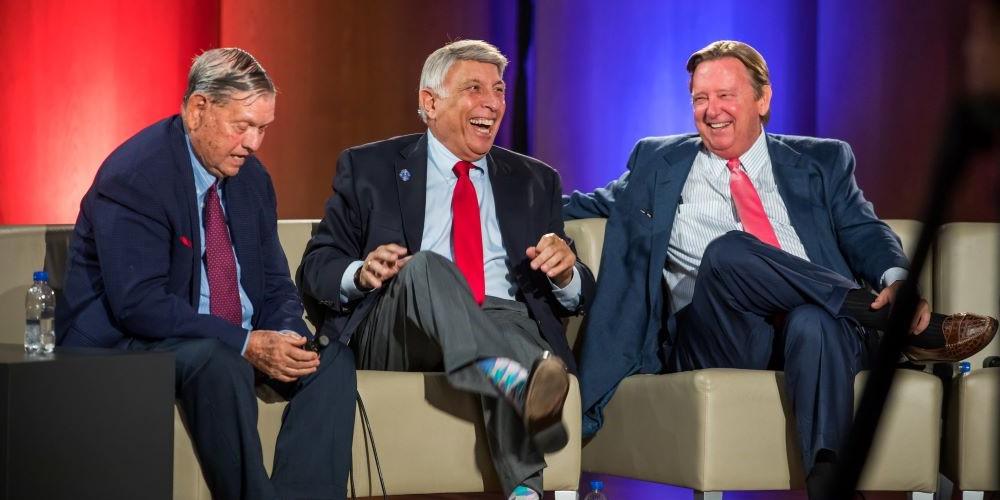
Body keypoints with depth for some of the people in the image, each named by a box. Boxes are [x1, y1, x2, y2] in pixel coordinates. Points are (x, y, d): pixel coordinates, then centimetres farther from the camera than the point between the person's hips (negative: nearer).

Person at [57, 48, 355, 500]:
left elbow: (274, 283, 12)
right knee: (219, 363, -36)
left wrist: (285, 334, -12)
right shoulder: (133, 176, -18)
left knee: (331, 359, -13)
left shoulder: (250, 176, 8)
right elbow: (139, 304, -25)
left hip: (234, 344, 8)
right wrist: (246, 344, -27)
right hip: (128, 341, -8)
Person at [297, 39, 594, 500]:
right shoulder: (367, 169, 17)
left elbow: (577, 296, 20)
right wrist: (360, 273, -12)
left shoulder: (534, 182, 23)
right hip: (394, 335, -1)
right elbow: (315, 270, 12)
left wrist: (566, 274, -5)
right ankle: (516, 380, -64)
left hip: (507, 324, 2)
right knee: (426, 265, -36)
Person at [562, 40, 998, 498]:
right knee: (727, 252, -33)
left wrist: (896, 279, -12)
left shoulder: (822, 162, 21)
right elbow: (598, 204, 29)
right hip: (716, 344, 0)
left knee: (813, 320, -39)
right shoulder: (658, 163, 24)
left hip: (817, 326, 0)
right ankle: (913, 326, -23)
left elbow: (865, 233, 11)